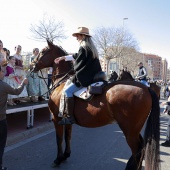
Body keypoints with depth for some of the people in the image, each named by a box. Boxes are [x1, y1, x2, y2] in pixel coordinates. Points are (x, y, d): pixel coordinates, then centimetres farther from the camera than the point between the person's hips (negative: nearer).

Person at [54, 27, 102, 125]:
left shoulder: (83, 48, -13)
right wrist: (64, 58, 33)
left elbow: (78, 65, -11)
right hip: (94, 76, 11)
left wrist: (76, 77, 4)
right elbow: (76, 56, 28)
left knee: (68, 91, -11)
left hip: (86, 78, -11)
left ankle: (70, 117, -13)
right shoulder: (91, 48, 18)